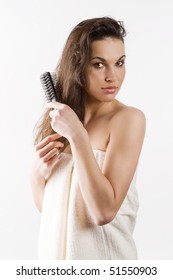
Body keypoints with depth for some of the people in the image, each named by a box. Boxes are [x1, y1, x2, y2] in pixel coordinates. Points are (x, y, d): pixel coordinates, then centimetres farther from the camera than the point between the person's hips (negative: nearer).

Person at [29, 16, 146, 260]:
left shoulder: (129, 118, -16)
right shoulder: (60, 118, -1)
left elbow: (104, 210, -24)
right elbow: (44, 204, 5)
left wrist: (77, 134, -26)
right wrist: (37, 172, -14)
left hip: (102, 255, -5)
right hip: (55, 251, 5)